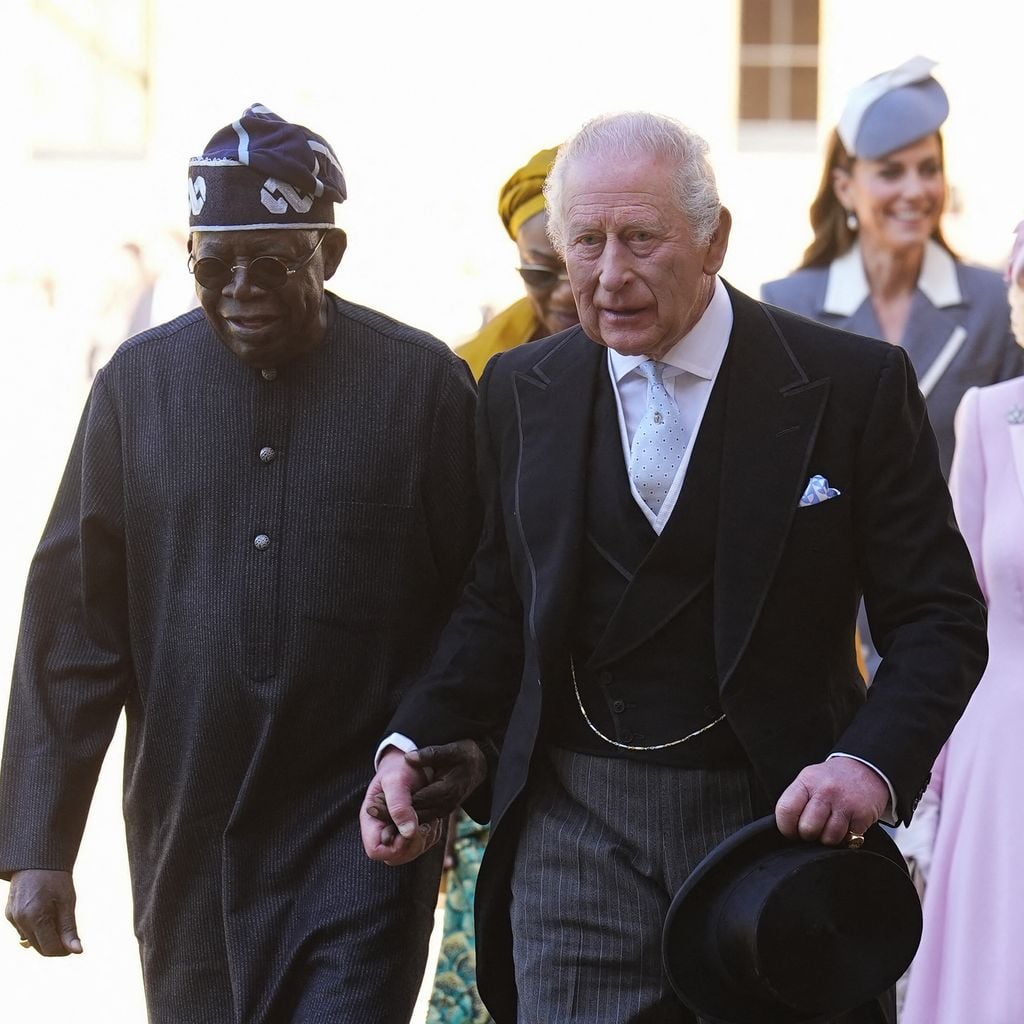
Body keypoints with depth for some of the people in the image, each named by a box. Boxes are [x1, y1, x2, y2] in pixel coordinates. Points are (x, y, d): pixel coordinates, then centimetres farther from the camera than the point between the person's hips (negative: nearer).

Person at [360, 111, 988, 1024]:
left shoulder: (855, 387, -5)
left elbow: (940, 619, -5)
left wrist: (874, 763, -23)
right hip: (574, 827, 2)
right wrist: (414, 742, -2)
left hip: (778, 820, -2)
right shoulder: (521, 392, 7)